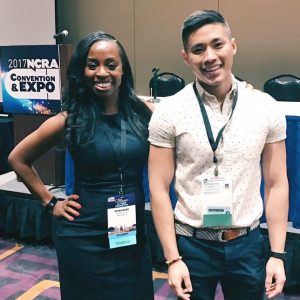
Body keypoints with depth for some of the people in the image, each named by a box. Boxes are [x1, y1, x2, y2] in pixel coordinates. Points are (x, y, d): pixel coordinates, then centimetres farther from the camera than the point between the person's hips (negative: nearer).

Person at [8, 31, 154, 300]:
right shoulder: (70, 120, -8)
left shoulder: (143, 113, -4)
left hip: (134, 235, 2)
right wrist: (50, 203, 1)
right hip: (84, 239, -2)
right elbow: (18, 159, 3)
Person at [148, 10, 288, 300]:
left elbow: (276, 184, 0)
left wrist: (277, 254, -1)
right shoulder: (168, 112, -10)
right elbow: (159, 189, -8)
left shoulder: (265, 107, -4)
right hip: (192, 243, -1)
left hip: (247, 244, 2)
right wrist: (172, 259, -9)